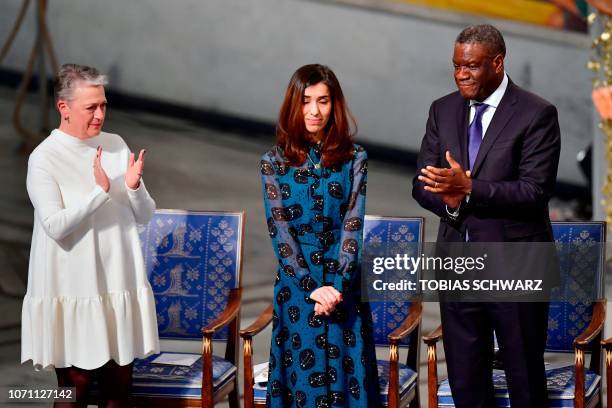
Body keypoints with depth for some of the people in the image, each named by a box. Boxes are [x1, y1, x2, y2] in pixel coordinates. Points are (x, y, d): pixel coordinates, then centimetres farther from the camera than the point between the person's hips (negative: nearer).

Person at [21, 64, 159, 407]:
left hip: (119, 285, 4)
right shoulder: (44, 158, -9)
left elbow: (146, 216, 6)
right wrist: (101, 191, -23)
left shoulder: (116, 146, 5)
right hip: (72, 291, -4)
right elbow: (55, 226, -18)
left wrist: (134, 187, -14)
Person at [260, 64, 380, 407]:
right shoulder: (275, 160, 2)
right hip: (297, 286, 0)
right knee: (301, 378, 4)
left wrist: (338, 285, -16)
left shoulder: (355, 158, 3)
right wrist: (311, 286, -13)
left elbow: (353, 226, -4)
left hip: (344, 284, 0)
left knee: (346, 375, 3)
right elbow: (279, 230, -3)